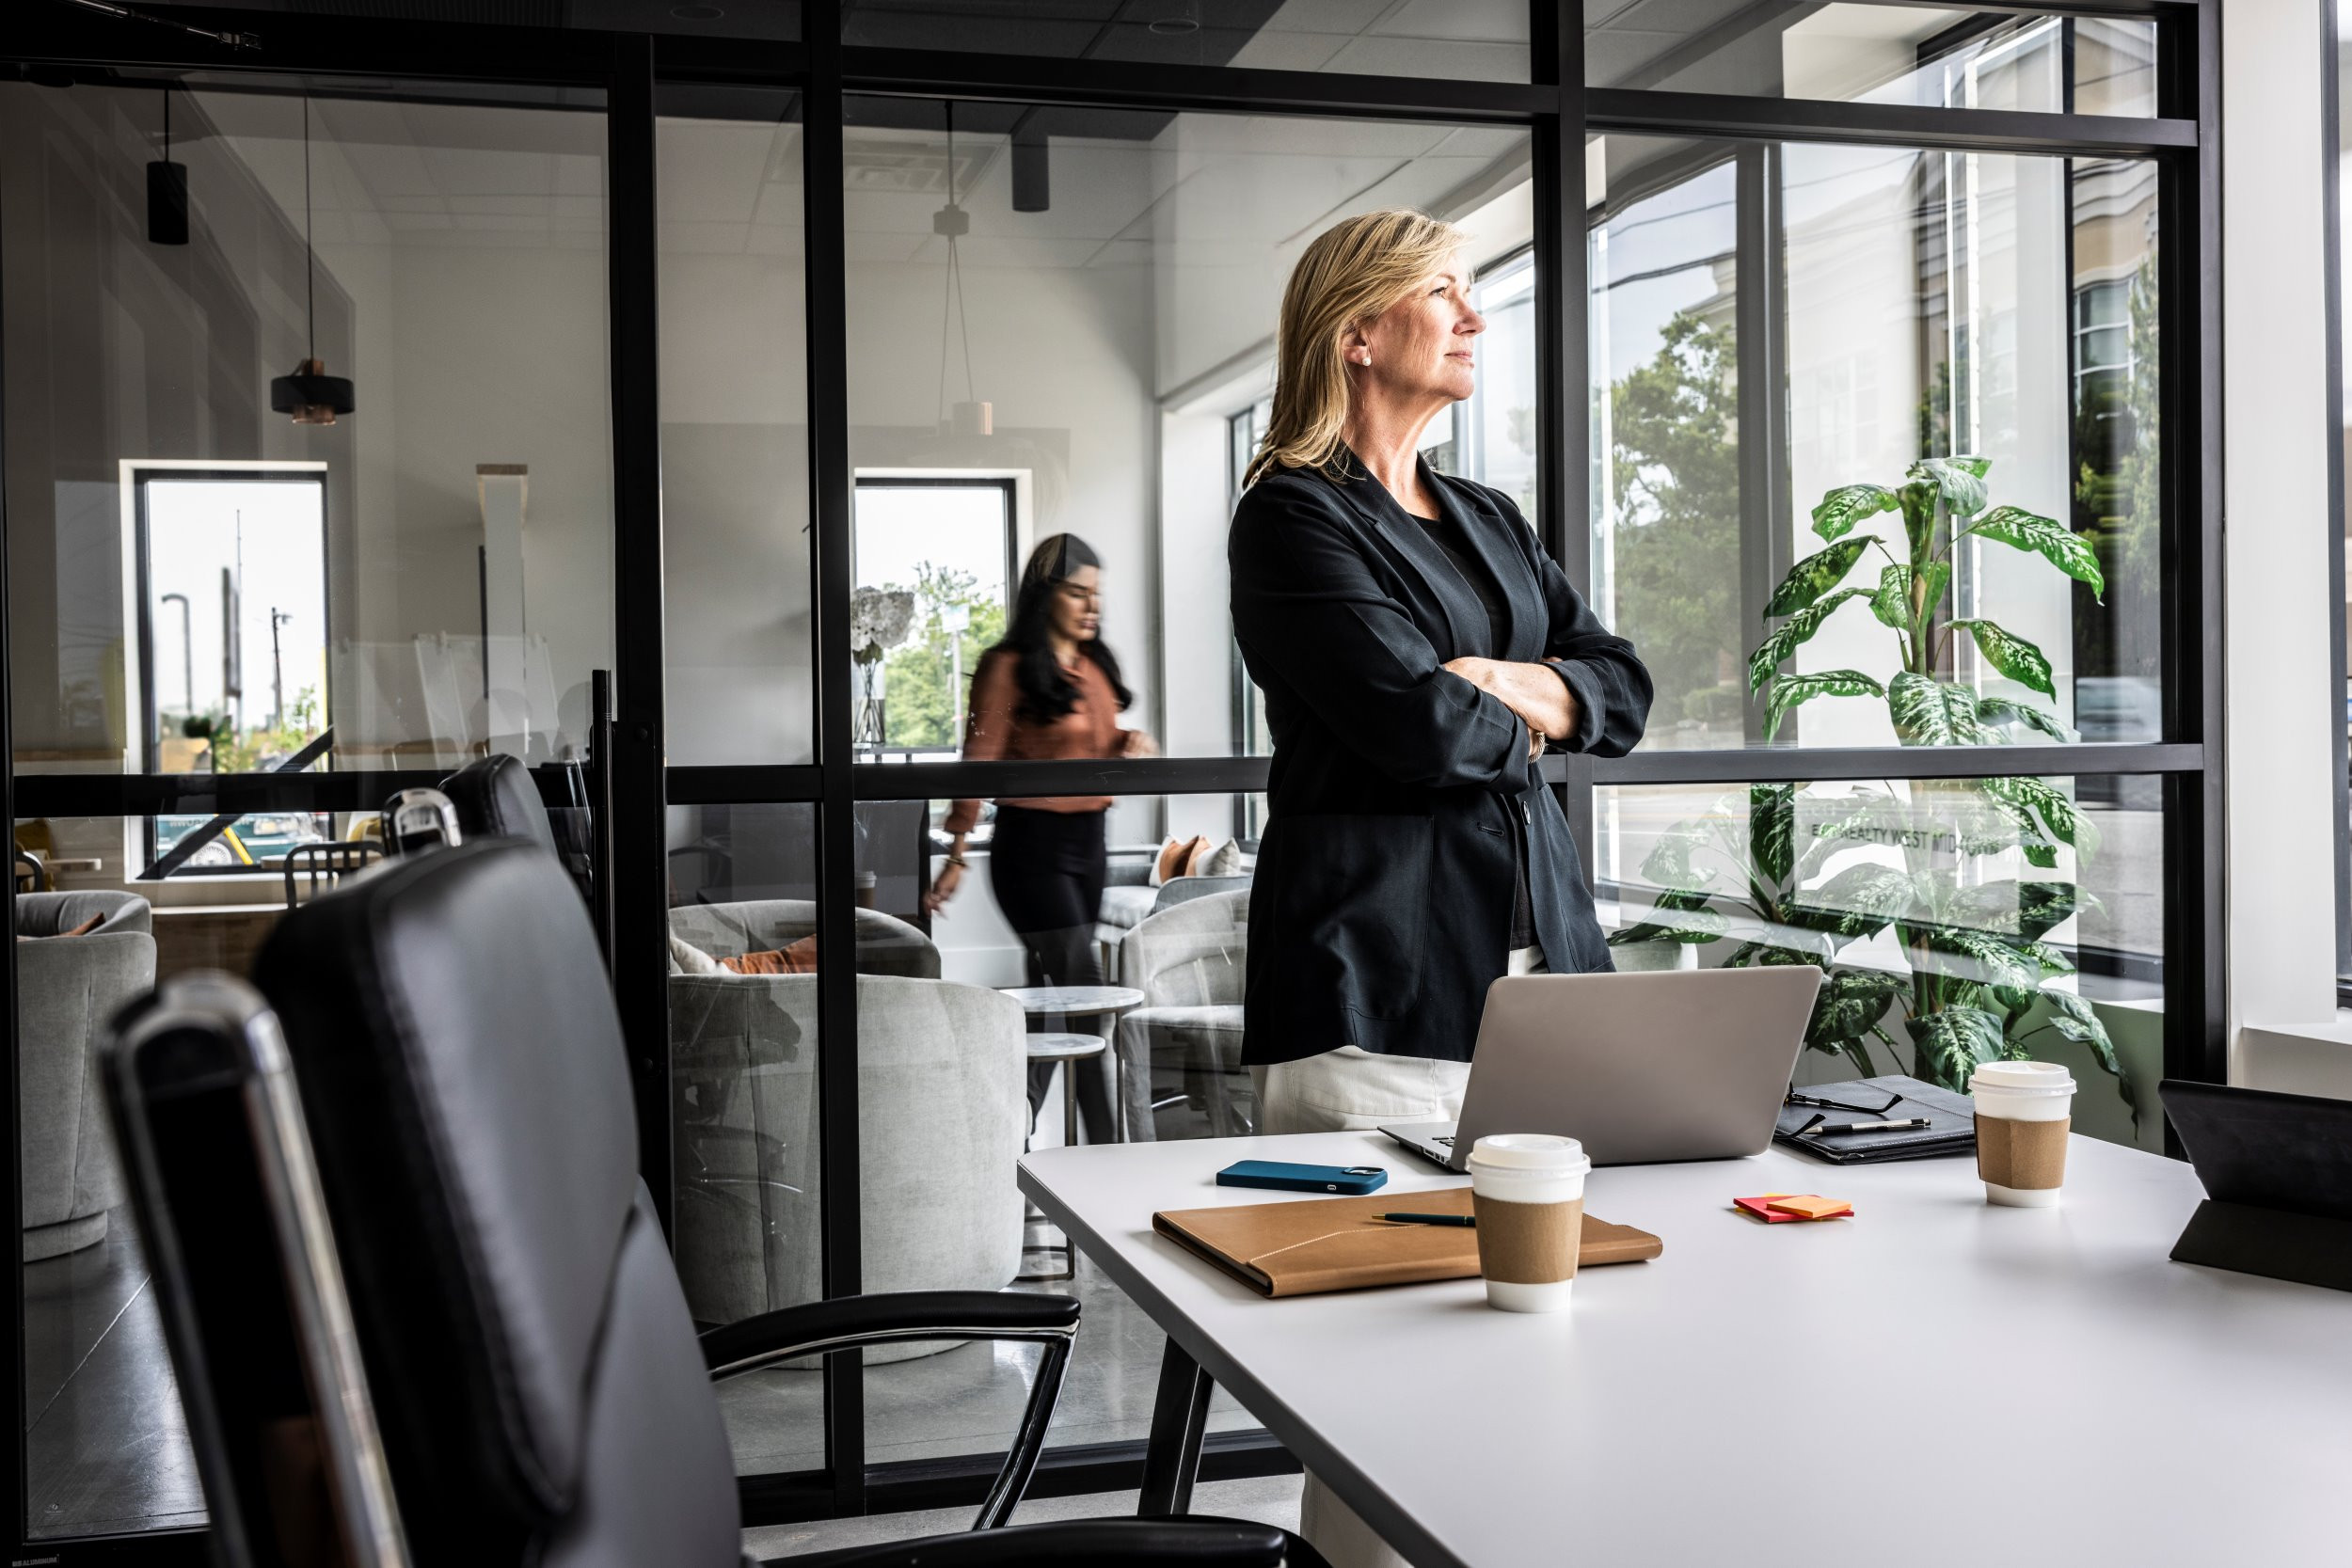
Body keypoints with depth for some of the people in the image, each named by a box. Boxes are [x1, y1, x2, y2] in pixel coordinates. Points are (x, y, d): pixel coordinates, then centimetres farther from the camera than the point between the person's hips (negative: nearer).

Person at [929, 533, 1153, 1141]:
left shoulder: (1094, 665, 11)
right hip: (1034, 845, -8)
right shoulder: (1009, 668, -10)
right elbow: (980, 764, -11)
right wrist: (957, 858, -13)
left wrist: (1131, 743, 2)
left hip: (1088, 840, 8)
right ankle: (1107, 1153, -5)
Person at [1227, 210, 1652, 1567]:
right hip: (1380, 966, -7)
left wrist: (1496, 683, -5)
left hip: (1537, 943, 7)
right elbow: (1419, 726, -14)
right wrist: (1516, 720, 6)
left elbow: (1624, 689, 13)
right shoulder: (1293, 518, -2)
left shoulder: (1493, 524, 22)